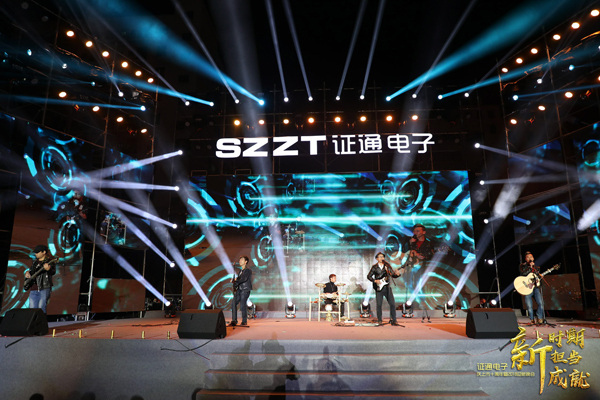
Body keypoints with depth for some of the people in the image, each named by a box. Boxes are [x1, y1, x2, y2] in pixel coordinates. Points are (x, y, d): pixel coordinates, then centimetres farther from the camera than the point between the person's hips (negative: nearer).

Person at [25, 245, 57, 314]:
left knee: (41, 309, -12)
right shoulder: (35, 262, 20)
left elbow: (53, 272, -16)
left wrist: (48, 269, -38)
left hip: (44, 289, -7)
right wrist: (27, 273, 11)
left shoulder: (50, 261, -2)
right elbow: (30, 271, 34)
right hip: (33, 289, 7)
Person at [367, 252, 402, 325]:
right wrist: (375, 280, -10)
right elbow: (369, 276, 4)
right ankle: (379, 320, 15)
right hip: (379, 288, -1)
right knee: (379, 304, 1)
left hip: (387, 287, 1)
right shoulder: (374, 267, 3)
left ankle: (394, 320, 5)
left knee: (392, 303, -4)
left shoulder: (388, 266, 7)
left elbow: (393, 275, 4)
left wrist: (397, 274, -17)